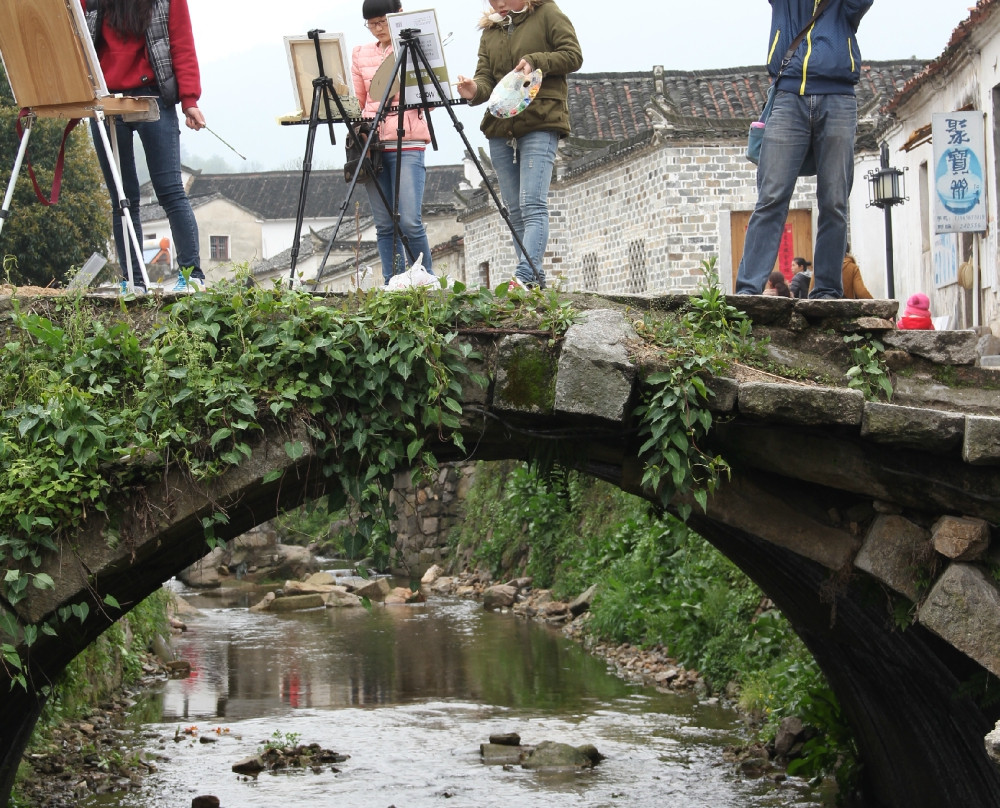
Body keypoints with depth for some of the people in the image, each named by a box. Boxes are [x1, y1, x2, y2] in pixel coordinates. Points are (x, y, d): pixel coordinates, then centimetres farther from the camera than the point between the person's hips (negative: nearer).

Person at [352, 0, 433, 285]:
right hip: (372, 142, 4)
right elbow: (356, 102, 16)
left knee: (410, 222, -14)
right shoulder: (361, 54, 16)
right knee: (385, 225, 1)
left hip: (407, 144, -4)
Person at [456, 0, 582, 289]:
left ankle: (526, 276, -29)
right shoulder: (490, 30, 18)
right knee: (515, 211, 5)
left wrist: (536, 61, -17)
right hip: (499, 127, 7)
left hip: (540, 124, -7)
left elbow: (574, 56, -3)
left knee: (532, 205, -18)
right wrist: (475, 91, -15)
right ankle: (536, 279, 8)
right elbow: (485, 76, 8)